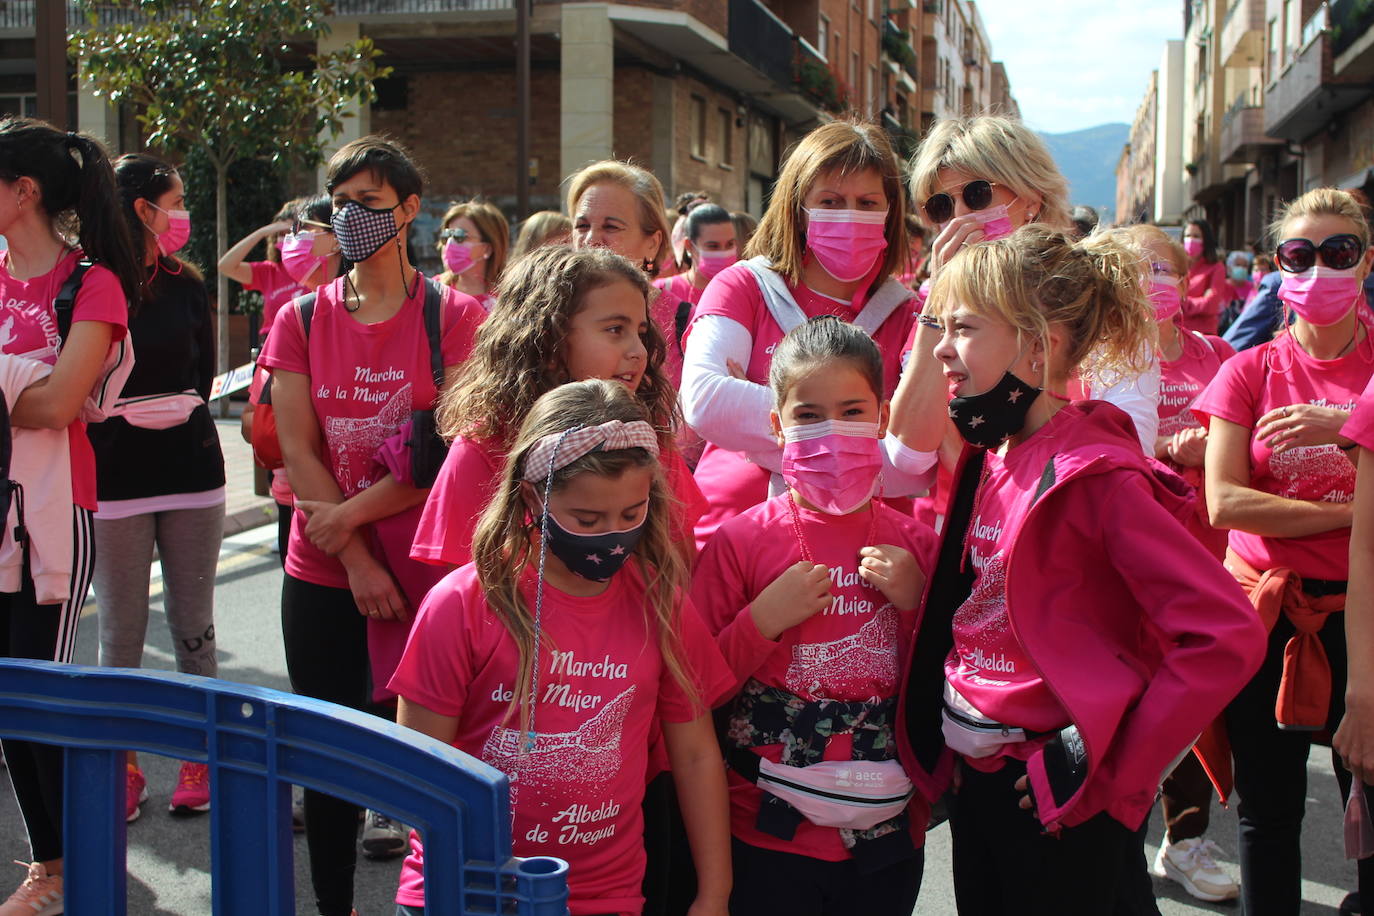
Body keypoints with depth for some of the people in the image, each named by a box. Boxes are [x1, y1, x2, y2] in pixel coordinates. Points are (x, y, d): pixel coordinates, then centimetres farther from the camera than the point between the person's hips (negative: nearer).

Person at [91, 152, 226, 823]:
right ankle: (123, 767, 17)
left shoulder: (184, 284, 9)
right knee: (121, 630, 4)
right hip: (116, 476, -3)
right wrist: (123, 414, -15)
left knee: (193, 622, 8)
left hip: (190, 469, 3)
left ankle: (198, 759, 19)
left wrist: (180, 406, -1)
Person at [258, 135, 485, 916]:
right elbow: (297, 452, 0)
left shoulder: (455, 316, -3)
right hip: (323, 576, 3)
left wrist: (351, 512, -15)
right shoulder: (302, 319, 6)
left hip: (426, 571, -3)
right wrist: (357, 561, -8)